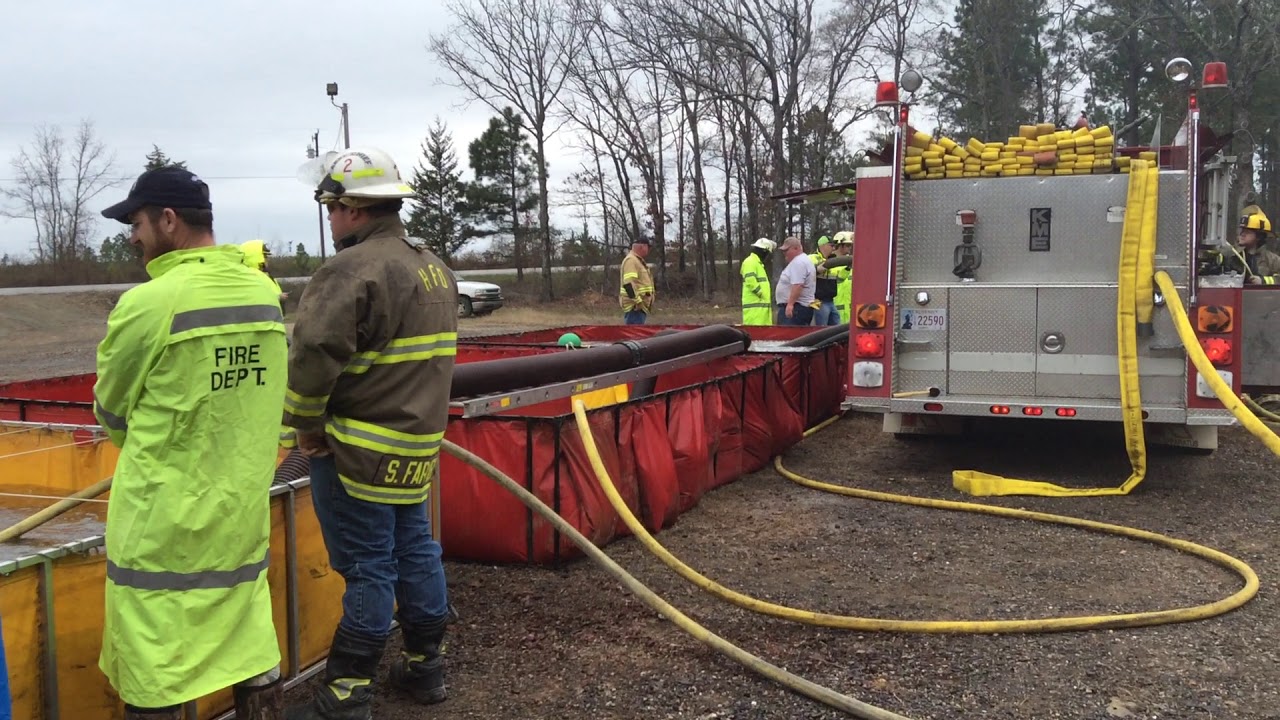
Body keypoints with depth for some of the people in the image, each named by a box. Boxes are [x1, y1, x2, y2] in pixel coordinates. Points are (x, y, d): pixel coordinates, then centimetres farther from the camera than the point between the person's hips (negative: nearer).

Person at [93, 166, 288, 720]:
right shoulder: (264, 294, 3)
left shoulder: (148, 302, -16)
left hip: (164, 526, -6)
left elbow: (111, 413, -2)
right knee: (253, 652, 16)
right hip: (243, 517, 6)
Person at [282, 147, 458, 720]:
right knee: (415, 550, 15)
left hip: (358, 449, -8)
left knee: (368, 566, -2)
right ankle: (425, 667, 27)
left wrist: (305, 423, -10)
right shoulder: (435, 268, 12)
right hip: (417, 441, 9)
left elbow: (313, 355, -23)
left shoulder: (353, 268, -17)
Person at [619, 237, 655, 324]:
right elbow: (628, 283, -25)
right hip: (635, 306, -11)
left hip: (641, 305, 11)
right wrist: (638, 301, -26)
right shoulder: (631, 260, -15)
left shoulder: (638, 260, 20)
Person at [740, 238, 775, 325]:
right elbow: (751, 282, -22)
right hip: (754, 305, -10)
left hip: (761, 304, 10)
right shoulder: (750, 262, -11)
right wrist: (762, 294, -15)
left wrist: (767, 297, 14)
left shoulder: (758, 263, 23)